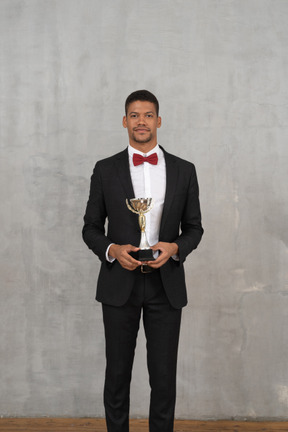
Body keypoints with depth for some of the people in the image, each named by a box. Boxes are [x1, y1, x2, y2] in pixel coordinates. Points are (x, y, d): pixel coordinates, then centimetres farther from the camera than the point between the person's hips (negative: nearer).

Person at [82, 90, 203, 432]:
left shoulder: (184, 171, 4)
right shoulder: (105, 170, 2)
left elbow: (193, 227, 8)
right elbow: (91, 227, 6)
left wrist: (175, 247, -13)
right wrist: (112, 250, -14)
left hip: (166, 285, 1)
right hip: (119, 285, 0)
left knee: (164, 375, 7)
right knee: (117, 373, 9)